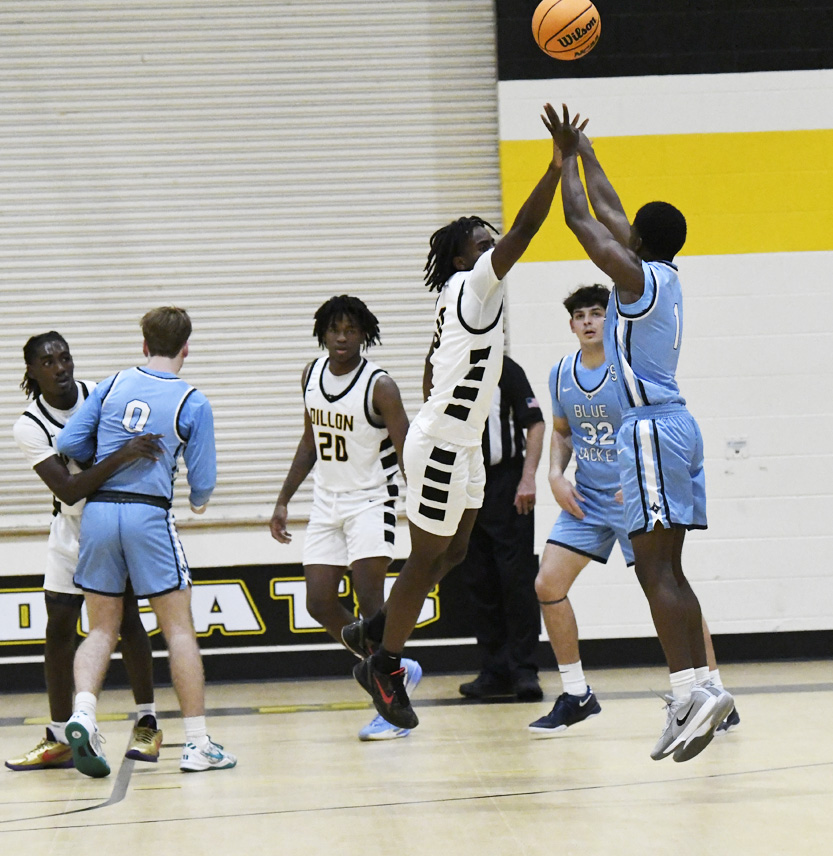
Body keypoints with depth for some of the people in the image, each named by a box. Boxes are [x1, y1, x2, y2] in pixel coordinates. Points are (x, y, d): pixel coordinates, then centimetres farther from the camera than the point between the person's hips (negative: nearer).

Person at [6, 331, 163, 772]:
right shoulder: (29, 427, -17)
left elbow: (140, 437, 8)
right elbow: (69, 490, -29)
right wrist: (121, 456, -39)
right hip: (72, 527, 1)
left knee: (126, 617, -8)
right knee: (59, 627, 0)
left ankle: (147, 723, 2)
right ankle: (58, 739, 8)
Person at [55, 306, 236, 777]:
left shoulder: (112, 386, 8)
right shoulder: (193, 402, 0)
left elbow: (69, 444, 6)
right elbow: (203, 481, 1)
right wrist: (199, 501, 24)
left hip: (98, 511, 3)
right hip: (149, 515, -3)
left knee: (102, 630, 13)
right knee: (179, 629, 4)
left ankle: (83, 713, -10)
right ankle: (198, 744, 3)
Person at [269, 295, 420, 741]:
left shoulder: (379, 386, -15)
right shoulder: (312, 375, 5)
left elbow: (406, 452, -15)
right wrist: (283, 500, 15)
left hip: (370, 500, -6)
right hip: (326, 502, 7)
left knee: (369, 598, -14)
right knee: (320, 604, 2)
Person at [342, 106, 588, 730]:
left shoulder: (459, 302, 12)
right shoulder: (471, 286, -15)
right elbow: (522, 233, -26)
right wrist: (557, 165, -28)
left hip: (460, 443, 10)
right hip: (442, 445, -10)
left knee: (453, 552, 17)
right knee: (427, 558, -1)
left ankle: (374, 632, 27)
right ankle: (384, 666, 11)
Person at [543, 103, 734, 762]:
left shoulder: (639, 278, -10)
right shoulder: (666, 277, 13)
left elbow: (581, 219, -5)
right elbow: (608, 213, 26)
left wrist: (566, 155, 7)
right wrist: (585, 152, 34)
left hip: (651, 430, -9)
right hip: (676, 426, 9)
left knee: (656, 571, -14)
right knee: (666, 572, 9)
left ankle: (693, 691, -22)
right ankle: (697, 694, 6)